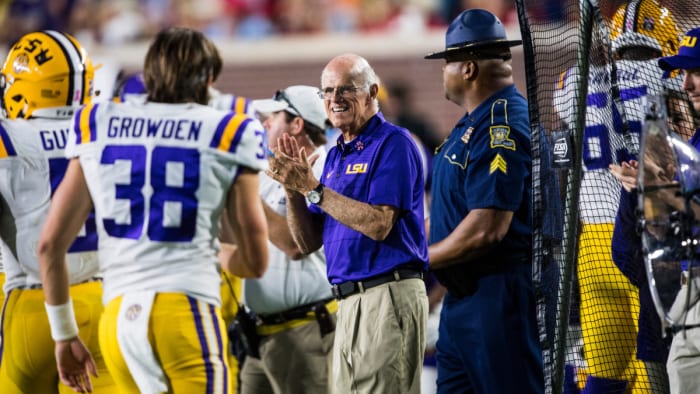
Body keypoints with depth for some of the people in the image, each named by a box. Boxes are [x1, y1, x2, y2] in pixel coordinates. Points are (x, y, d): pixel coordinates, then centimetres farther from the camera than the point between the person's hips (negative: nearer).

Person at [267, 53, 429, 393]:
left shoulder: (393, 144, -7)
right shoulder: (335, 156, 19)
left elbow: (378, 224, -18)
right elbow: (308, 242, 16)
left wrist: (313, 187, -16)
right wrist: (292, 188, -1)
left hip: (388, 297, -9)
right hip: (348, 301, 9)